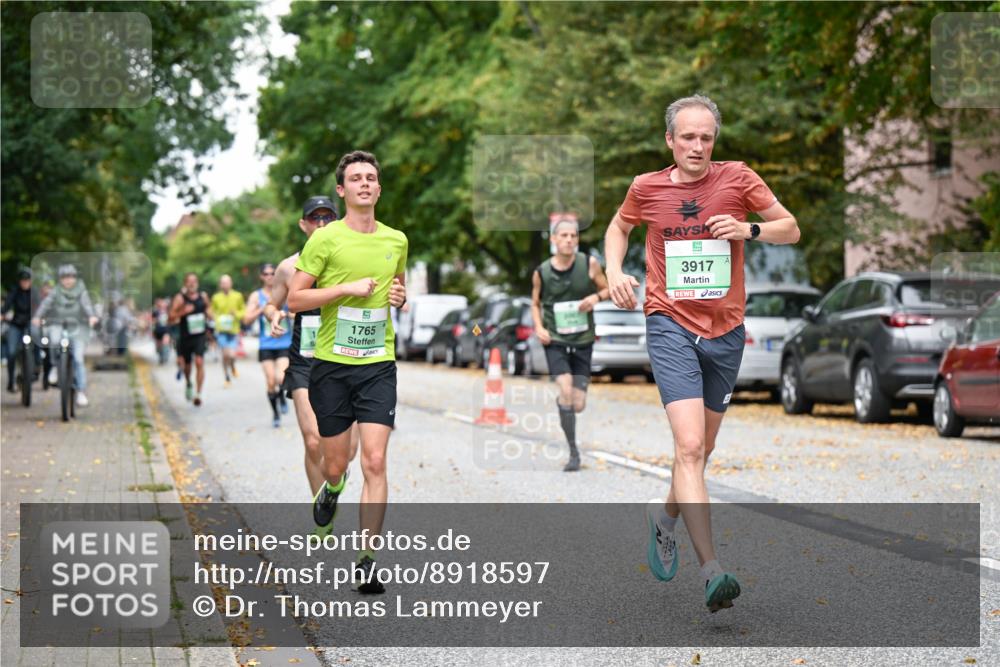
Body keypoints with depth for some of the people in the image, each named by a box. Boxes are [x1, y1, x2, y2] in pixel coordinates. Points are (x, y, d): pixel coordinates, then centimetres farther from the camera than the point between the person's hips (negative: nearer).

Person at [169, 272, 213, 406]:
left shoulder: (203, 296, 2)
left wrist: (209, 314, -1)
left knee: (199, 362, -15)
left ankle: (198, 394, -13)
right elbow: (171, 317, -10)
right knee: (186, 366, 14)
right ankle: (188, 384, 46)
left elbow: (208, 307, 21)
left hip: (200, 336, 1)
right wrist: (182, 312, -26)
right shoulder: (180, 298, -8)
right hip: (185, 336, -1)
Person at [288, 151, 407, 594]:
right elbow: (294, 298, -6)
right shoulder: (325, 239, -4)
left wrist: (400, 297, 4)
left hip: (379, 364, 2)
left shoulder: (396, 240, 9)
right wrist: (348, 288, -15)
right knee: (335, 463, 7)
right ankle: (331, 489, 45)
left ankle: (366, 560, -4)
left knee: (374, 462, -9)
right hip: (331, 363, -2)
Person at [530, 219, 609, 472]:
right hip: (555, 340, -1)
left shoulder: (589, 264, -3)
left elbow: (607, 288, 9)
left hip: (582, 340, 1)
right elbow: (535, 304, 11)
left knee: (578, 405, -1)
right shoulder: (541, 273, -3)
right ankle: (573, 451, -8)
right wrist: (539, 327, -6)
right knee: (566, 391, -21)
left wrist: (596, 296, -14)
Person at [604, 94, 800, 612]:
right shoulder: (646, 188, 0)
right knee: (689, 446, -19)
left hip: (725, 331, 3)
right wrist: (615, 270, 2)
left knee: (701, 449, 16)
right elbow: (618, 227, 20)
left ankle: (665, 516, 46)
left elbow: (791, 229, 4)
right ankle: (712, 571, -24)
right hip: (670, 326, -2)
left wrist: (750, 230, -16)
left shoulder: (737, 178, -1)